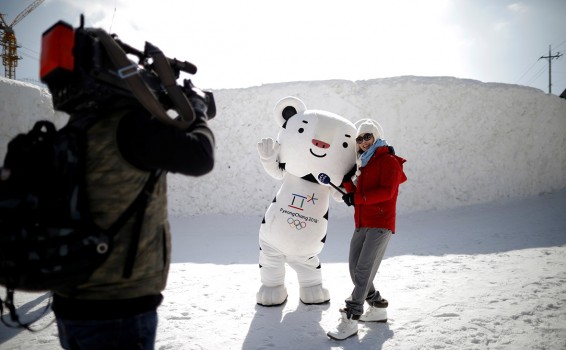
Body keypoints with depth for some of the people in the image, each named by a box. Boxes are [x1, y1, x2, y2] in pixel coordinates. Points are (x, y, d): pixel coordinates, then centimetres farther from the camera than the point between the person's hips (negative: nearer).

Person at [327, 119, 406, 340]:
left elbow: (386, 191, -18)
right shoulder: (363, 165, 20)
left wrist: (357, 198, -16)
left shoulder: (389, 161, -4)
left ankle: (350, 319, -13)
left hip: (380, 224, -8)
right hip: (362, 225, 8)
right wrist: (345, 182, 0)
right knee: (355, 270, 7)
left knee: (364, 270, -14)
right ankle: (378, 308, 23)